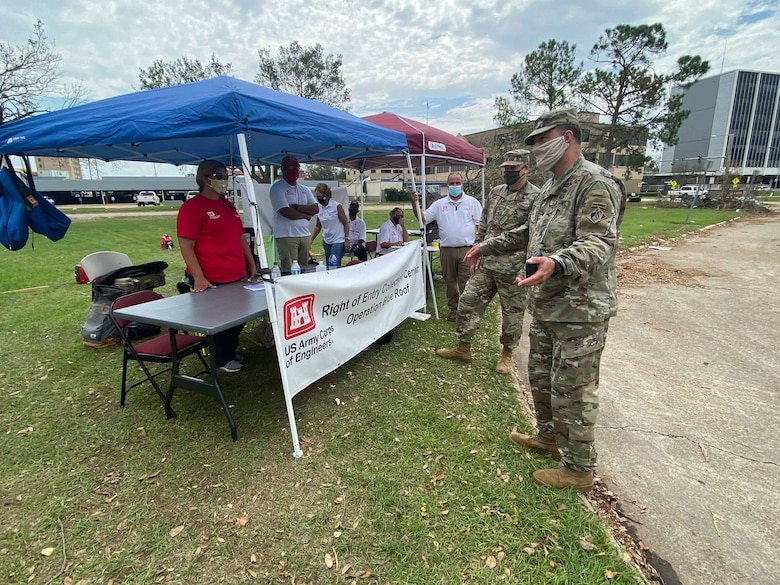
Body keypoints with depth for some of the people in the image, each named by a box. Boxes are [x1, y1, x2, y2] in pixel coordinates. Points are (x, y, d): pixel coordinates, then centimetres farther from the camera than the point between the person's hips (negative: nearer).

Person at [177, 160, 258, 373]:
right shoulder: (191, 207, -9)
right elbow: (186, 245, -14)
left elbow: (240, 237, 19)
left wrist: (252, 265, 16)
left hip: (239, 277, 8)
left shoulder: (228, 206, 14)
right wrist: (198, 277, -21)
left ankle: (230, 352, 38)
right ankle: (222, 359, 29)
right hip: (212, 282, -7)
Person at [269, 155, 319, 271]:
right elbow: (286, 212, -14)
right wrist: (307, 215, -2)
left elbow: (316, 208, 5)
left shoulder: (304, 189, 17)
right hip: (286, 236, -6)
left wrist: (296, 207, -8)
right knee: (289, 271, -8)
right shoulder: (277, 188, -3)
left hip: (304, 234, 6)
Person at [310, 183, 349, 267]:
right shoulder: (319, 208, 5)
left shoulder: (336, 206, -8)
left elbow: (345, 223, -5)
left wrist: (347, 239, -11)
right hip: (326, 241, 5)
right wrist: (311, 240, 5)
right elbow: (318, 226, 13)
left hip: (338, 241, -5)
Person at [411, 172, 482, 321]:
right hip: (446, 250, 2)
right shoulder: (439, 204, 8)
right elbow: (423, 218, 4)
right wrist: (414, 203, -11)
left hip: (467, 249, -2)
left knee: (466, 283, -2)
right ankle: (453, 309, 25)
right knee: (450, 282, 11)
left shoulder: (472, 202, 5)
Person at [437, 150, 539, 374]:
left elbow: (521, 234, -16)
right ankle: (463, 347, 22)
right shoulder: (495, 192, 10)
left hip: (513, 267, -5)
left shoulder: (535, 197, -10)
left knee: (512, 312, 8)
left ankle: (507, 353, 28)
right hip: (486, 263, 6)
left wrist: (484, 246, -14)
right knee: (468, 302, 7)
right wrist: (478, 249, 2)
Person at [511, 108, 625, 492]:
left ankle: (578, 468, 21)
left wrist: (556, 264, -44)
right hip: (547, 306, 10)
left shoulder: (595, 184, -15)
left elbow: (599, 243, -26)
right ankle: (549, 435, 43)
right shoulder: (551, 187, 15)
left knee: (573, 390, 2)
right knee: (540, 375, 21)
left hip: (580, 310, -10)